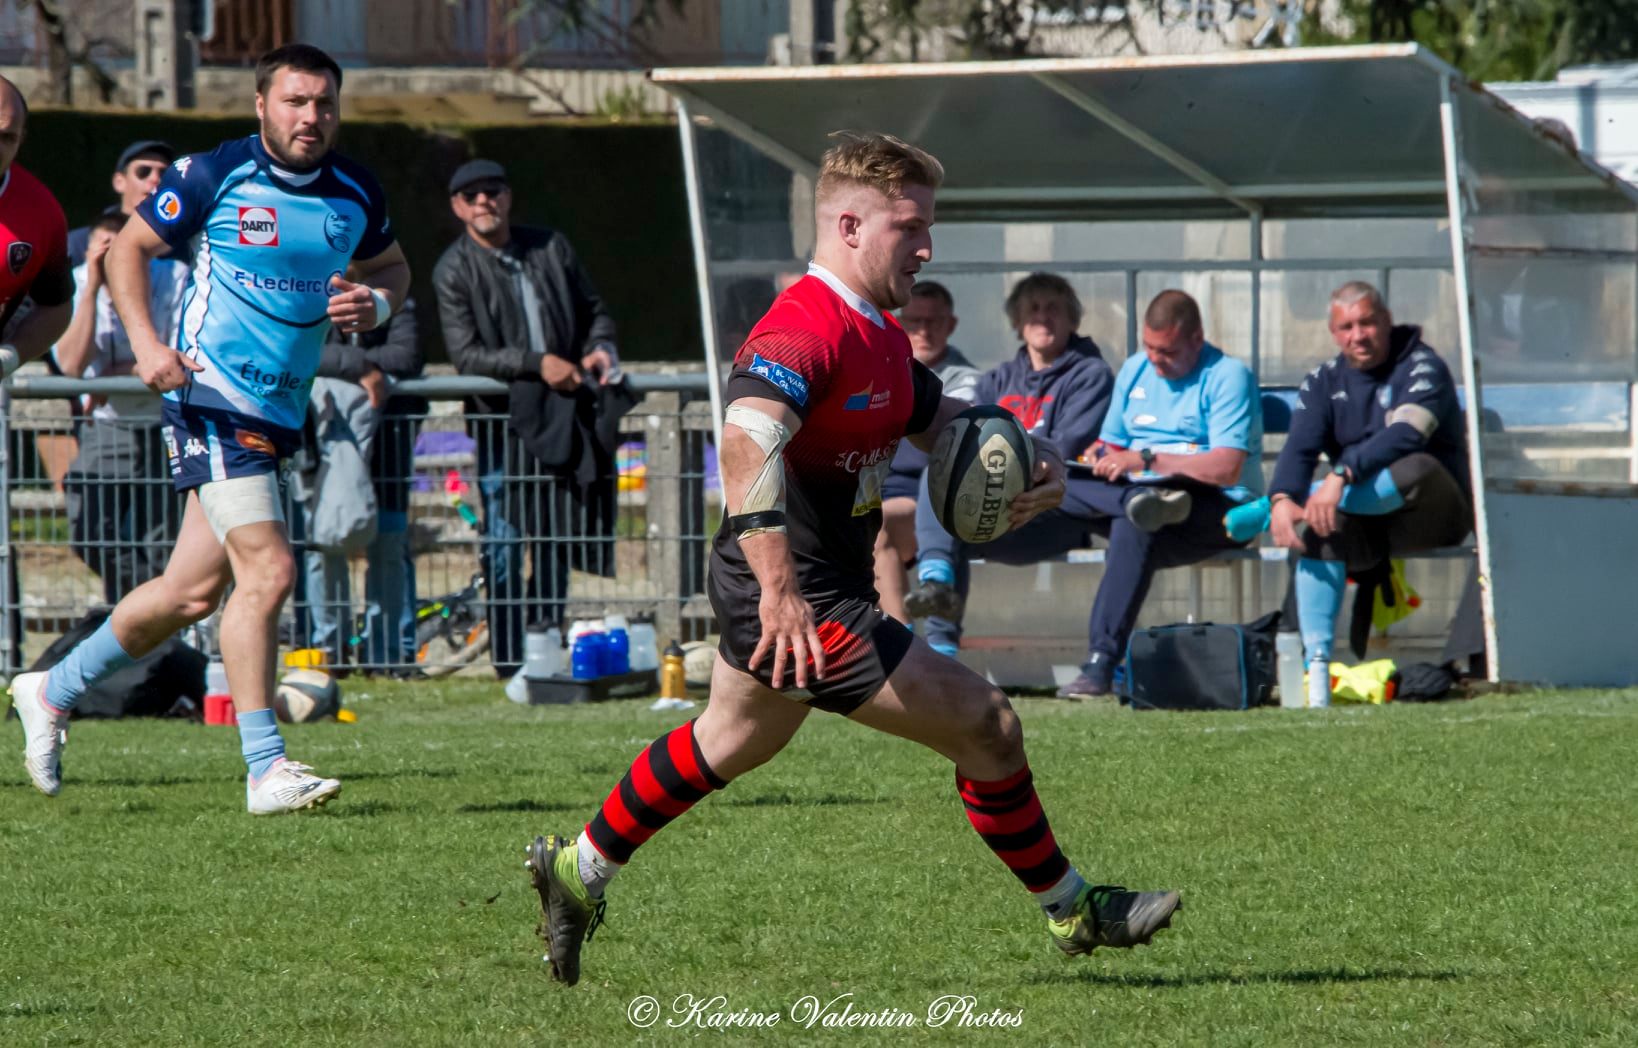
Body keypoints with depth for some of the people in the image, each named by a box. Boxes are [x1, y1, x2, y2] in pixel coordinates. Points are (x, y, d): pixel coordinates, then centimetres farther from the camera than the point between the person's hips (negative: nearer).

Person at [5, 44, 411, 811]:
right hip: (212, 398, -7)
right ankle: (264, 769, -15)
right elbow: (128, 248, 0)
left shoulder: (355, 195, 7)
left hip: (281, 414, 7)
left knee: (193, 591, 12)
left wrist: (376, 302, 0)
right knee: (266, 569, -18)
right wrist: (146, 344, -13)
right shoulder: (214, 176, -8)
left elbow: (392, 264, 24)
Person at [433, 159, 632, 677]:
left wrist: (600, 349, -1)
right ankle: (508, 659, -1)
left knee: (556, 539, 7)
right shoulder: (454, 270, -3)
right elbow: (465, 353, -12)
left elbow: (594, 309, 20)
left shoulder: (551, 248, 9)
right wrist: (536, 363, -20)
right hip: (502, 419, -4)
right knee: (504, 545, -6)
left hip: (562, 417, 4)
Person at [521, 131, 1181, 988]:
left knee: (731, 742, 29)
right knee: (984, 724, -7)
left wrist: (1028, 454, 6)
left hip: (810, 594, 11)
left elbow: (936, 416, 27)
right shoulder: (806, 329, -24)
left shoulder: (879, 337, 10)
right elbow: (747, 442, -40)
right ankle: (1070, 910, 8)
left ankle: (578, 870, 42)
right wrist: (779, 589, -49)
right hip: (798, 606, -11)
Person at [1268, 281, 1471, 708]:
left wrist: (1341, 475, -37)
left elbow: (1405, 435, -25)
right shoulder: (1324, 381, 9)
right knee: (1315, 529, -30)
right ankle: (1316, 671, -37)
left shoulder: (1421, 368, -7)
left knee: (1415, 469, -37)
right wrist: (1282, 499, -27)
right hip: (1365, 532, 4)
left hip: (1433, 513, -4)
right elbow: (1300, 447, -5)